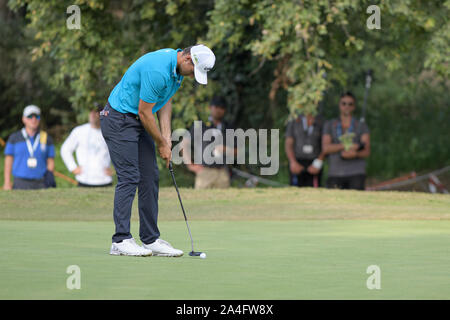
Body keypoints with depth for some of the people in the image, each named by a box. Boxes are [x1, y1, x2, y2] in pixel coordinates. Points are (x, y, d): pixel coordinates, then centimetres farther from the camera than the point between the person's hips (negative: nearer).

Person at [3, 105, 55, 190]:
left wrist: (50, 179, -3)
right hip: (20, 184, -1)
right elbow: (8, 161, 6)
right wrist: (7, 183, -1)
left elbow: (51, 162, 11)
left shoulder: (47, 139, 9)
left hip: (41, 184, 1)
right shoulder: (14, 138, 6)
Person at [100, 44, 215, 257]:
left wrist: (166, 137, 2)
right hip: (119, 120, -10)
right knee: (129, 178, -13)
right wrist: (161, 144, -10)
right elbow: (144, 112, -22)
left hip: (140, 121, 10)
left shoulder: (177, 69, 1)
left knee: (150, 178, 6)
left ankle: (151, 239, 8)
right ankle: (120, 240, -12)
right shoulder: (158, 70, -29)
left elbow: (165, 101, 12)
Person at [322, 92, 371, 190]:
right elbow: (326, 148, -1)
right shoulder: (329, 125, 12)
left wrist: (354, 154, -22)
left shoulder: (362, 126, 9)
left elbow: (367, 151, -1)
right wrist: (346, 146, -12)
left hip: (356, 174, -1)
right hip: (335, 173, 1)